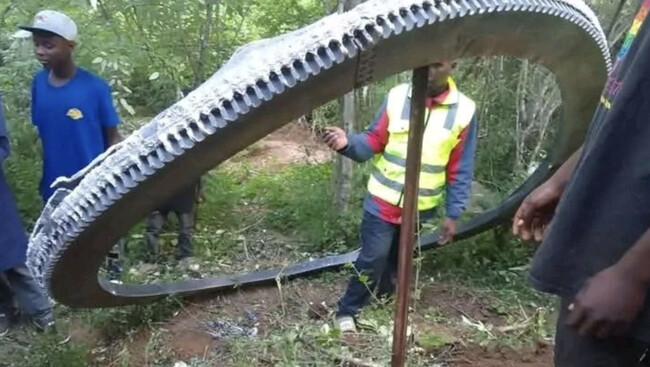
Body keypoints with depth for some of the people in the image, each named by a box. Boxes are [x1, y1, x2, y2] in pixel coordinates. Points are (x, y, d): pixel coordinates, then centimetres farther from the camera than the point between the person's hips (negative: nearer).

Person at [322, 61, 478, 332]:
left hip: (420, 208, 2)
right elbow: (374, 142, -4)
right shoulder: (397, 97, -8)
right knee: (373, 258, -4)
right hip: (382, 200, -1)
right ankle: (347, 311, 15)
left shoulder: (464, 111, -7)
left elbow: (460, 170, -2)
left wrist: (453, 214, -2)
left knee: (397, 261, 17)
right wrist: (348, 143, -25)